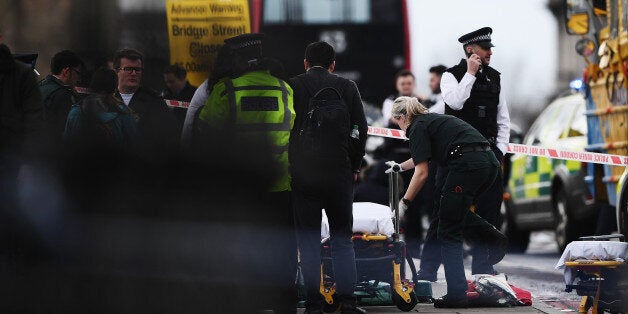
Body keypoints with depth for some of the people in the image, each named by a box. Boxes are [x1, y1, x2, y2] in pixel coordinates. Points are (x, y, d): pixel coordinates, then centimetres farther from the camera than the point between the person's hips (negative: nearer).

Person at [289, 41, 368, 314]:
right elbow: (361, 128, 3)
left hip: (301, 175, -1)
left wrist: (287, 166, 7)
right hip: (339, 174, 1)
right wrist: (354, 166, 13)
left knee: (308, 241, 4)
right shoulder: (347, 87, 3)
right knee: (342, 240, 8)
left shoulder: (291, 86, 0)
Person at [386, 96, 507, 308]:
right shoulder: (433, 120, 29)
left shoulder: (418, 128, 3)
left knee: (449, 232, 1)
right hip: (489, 162, 9)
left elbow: (421, 173, -4)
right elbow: (423, 157, 49)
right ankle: (493, 237, 8)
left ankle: (456, 295, -5)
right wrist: (400, 167, 64)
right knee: (456, 211, 31)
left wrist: (404, 203, 4)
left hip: (468, 165, -8)